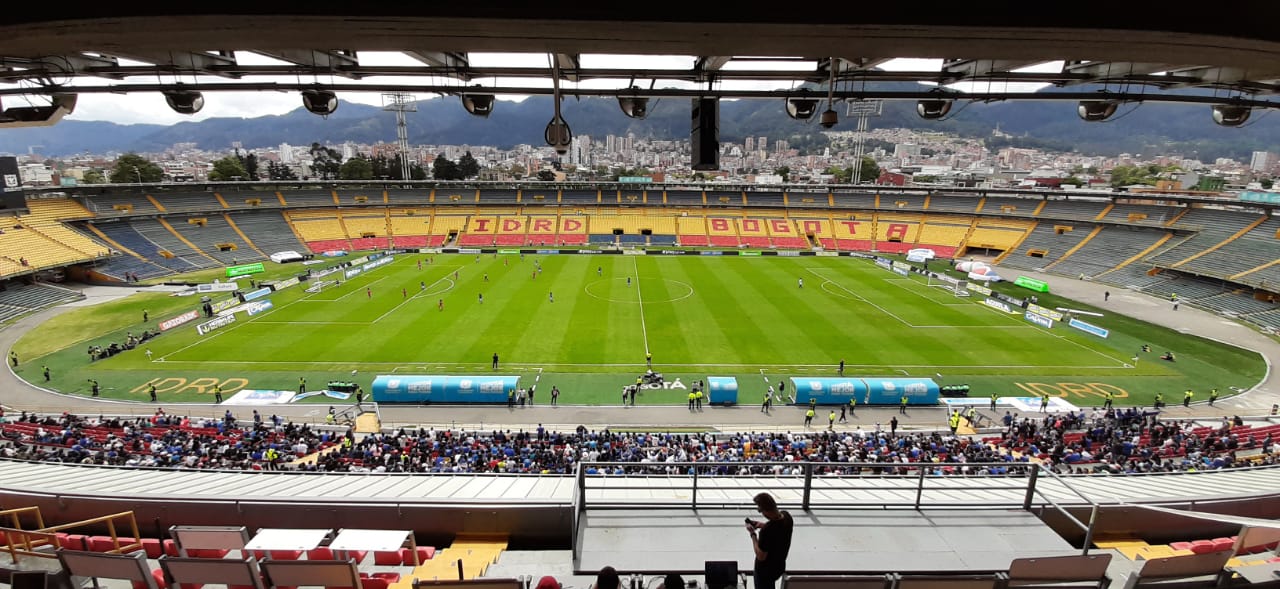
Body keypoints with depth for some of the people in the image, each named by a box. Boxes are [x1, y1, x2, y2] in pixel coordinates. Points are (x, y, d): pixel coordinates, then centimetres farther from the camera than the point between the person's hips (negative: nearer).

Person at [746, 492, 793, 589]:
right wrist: (763, 525, -1)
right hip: (779, 566, 7)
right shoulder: (787, 516, -16)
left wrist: (753, 534, -19)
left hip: (766, 570, -7)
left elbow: (761, 556, -26)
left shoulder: (766, 531, -39)